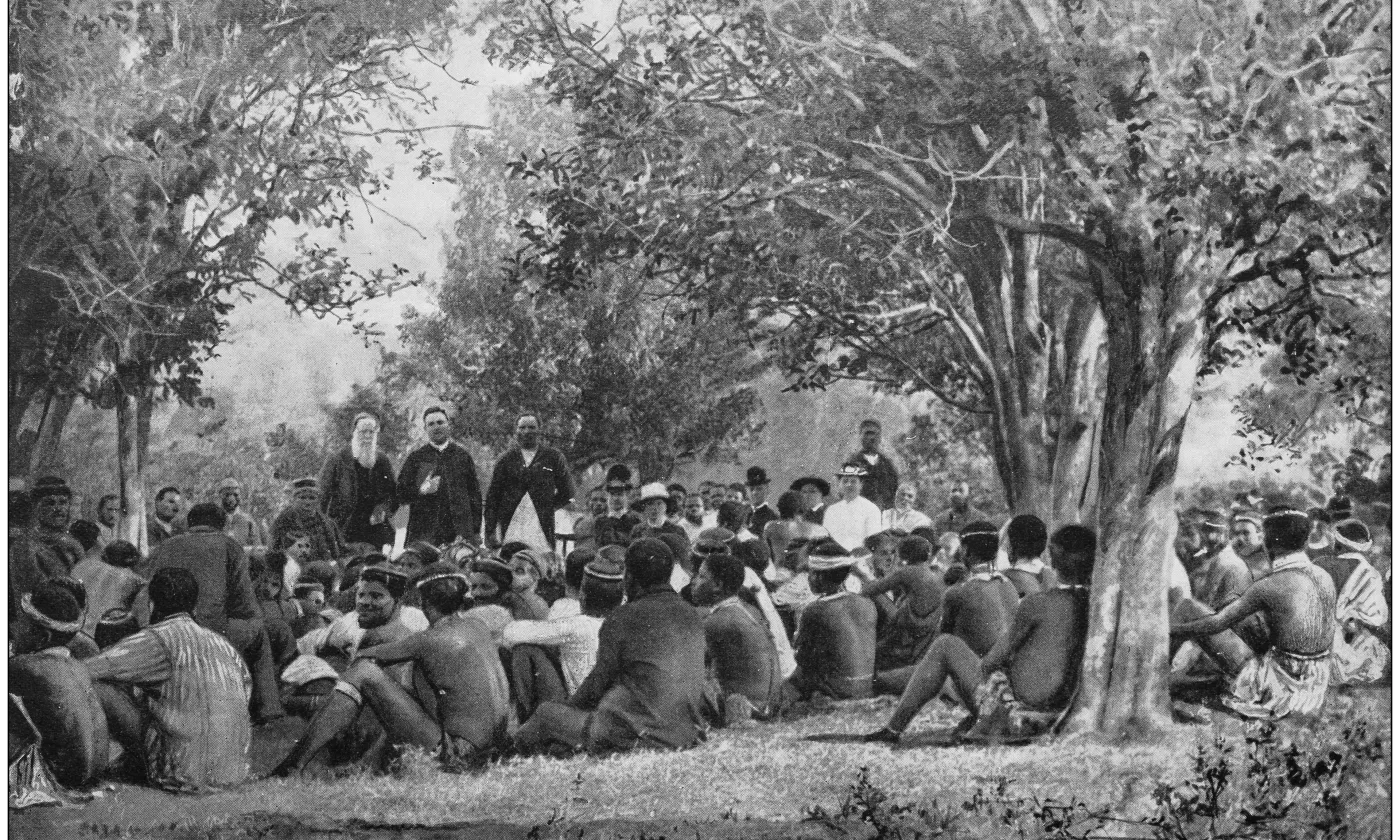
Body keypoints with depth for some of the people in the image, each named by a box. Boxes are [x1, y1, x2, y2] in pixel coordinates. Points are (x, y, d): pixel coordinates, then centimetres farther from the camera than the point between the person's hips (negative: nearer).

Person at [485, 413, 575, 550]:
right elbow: (492, 497, 11)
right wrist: (490, 532, 5)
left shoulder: (553, 457, 9)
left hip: (543, 528, -1)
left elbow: (567, 492, 14)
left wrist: (547, 507, 5)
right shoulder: (505, 461, 12)